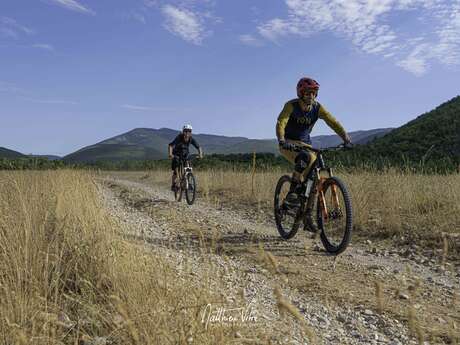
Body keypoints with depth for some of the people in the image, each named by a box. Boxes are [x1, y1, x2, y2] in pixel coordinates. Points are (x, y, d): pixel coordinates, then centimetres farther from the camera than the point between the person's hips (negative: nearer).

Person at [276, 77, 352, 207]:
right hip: (288, 143, -5)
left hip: (304, 143, 5)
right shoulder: (291, 105, -18)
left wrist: (345, 137, -27)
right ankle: (292, 194, -25)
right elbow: (280, 123, -31)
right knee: (304, 159, -33)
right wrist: (281, 140, -49)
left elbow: (333, 122, -13)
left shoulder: (317, 108, -7)